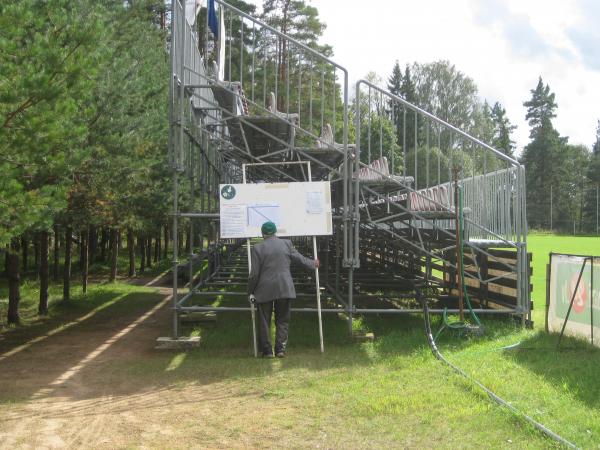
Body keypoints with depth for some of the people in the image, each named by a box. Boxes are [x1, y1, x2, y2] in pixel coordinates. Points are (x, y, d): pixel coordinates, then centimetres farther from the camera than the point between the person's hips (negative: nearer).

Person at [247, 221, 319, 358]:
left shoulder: (258, 248, -6)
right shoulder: (286, 244, 2)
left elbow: (254, 274, -6)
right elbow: (299, 258, 12)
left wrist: (251, 292, 4)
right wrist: (313, 264, 31)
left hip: (265, 290, -2)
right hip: (284, 289, 2)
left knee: (264, 321, 7)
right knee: (282, 321, 11)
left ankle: (267, 351, 8)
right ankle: (280, 349, 7)